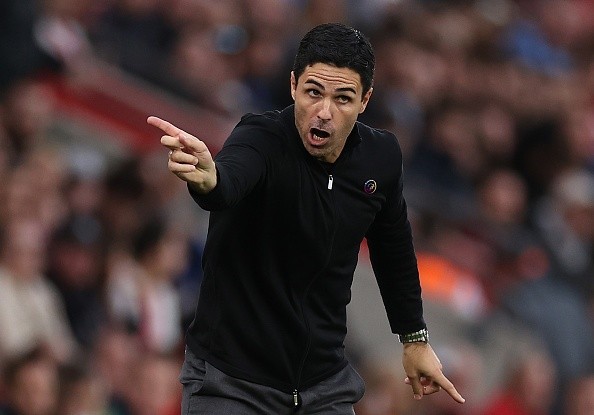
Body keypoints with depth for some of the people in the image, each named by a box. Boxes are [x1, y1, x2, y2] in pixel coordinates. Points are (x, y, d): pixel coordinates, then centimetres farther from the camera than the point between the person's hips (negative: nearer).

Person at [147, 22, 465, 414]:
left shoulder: (381, 157, -4)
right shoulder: (262, 139, -20)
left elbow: (393, 246, 15)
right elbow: (228, 181, -45)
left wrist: (415, 338, 23)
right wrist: (205, 176, -67)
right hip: (231, 379, -5)